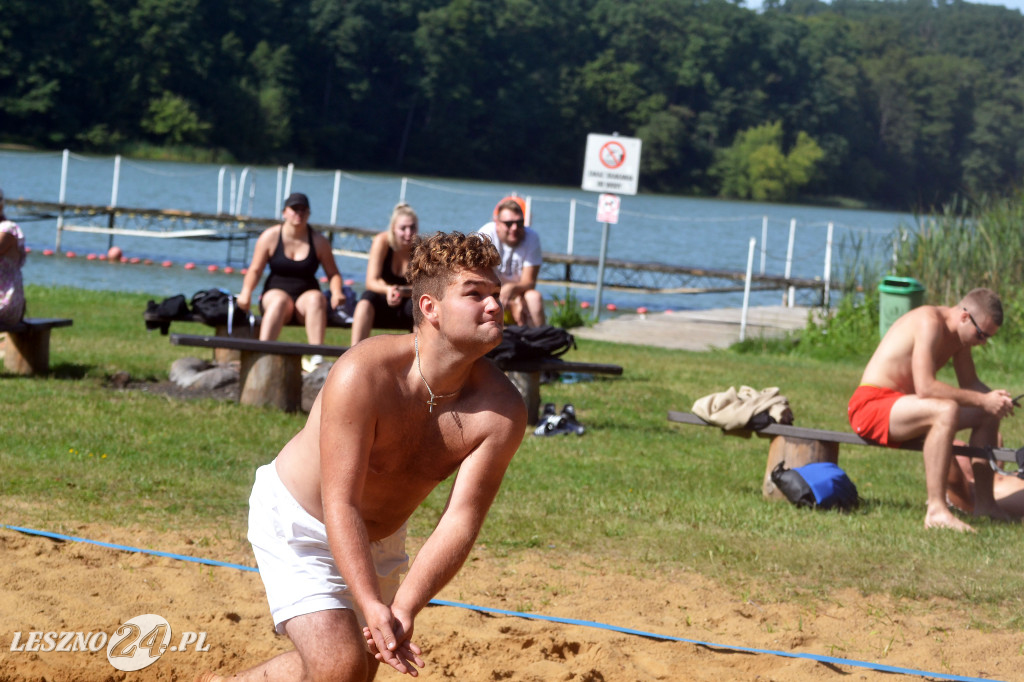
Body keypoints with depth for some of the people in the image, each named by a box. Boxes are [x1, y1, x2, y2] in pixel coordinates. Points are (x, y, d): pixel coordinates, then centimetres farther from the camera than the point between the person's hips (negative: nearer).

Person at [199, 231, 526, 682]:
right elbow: (340, 503, -33)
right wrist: (372, 607, -43)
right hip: (296, 522, -6)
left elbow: (461, 520, -25)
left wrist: (403, 610, -39)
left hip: (380, 537, 6)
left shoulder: (501, 410, -21)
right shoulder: (364, 375, -32)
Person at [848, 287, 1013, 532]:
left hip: (898, 405, 10)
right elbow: (925, 388, -31)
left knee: (987, 414, 11)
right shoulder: (930, 322, -22)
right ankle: (936, 511, -38)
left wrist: (995, 398, -7)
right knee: (946, 410, -36)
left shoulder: (959, 333, 8)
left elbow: (970, 384, 16)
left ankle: (984, 503, 13)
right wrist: (982, 400, -27)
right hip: (871, 404, -10)